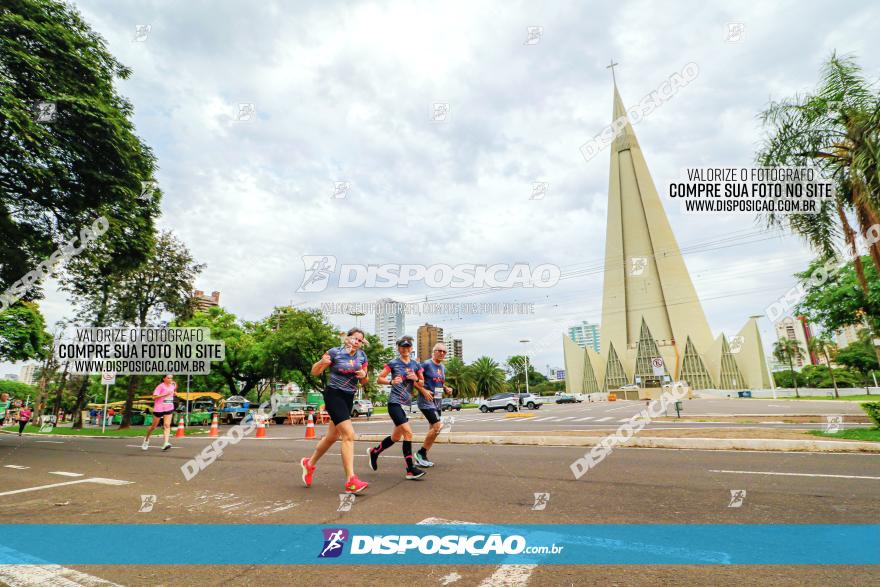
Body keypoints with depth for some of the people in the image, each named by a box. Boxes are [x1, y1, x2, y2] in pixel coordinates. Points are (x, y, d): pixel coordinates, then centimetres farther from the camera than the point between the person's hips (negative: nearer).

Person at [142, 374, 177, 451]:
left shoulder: (172, 386, 9)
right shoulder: (160, 386, -10)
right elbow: (154, 397, -18)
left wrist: (175, 388, 9)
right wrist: (165, 394, -25)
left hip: (169, 409, 4)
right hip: (159, 409, -4)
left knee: (167, 425, -12)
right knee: (153, 426, 12)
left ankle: (166, 443, -21)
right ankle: (146, 439, 40)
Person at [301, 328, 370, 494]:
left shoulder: (362, 356, 6)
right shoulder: (335, 352, -9)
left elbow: (364, 382, 11)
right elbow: (315, 372, -4)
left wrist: (364, 375, -12)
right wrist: (322, 362, -24)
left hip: (349, 398, 7)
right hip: (333, 395, -7)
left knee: (332, 437, 17)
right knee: (349, 434, -19)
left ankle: (309, 463, 42)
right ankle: (351, 481, -17)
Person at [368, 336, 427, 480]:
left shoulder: (416, 364, 9)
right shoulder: (393, 363, -2)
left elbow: (421, 383, 16)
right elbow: (379, 379, -1)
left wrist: (416, 379, -6)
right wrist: (391, 382, -19)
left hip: (407, 403, 6)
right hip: (394, 402, -6)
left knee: (396, 437, 13)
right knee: (408, 432, -18)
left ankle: (374, 452, 38)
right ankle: (410, 470, -12)